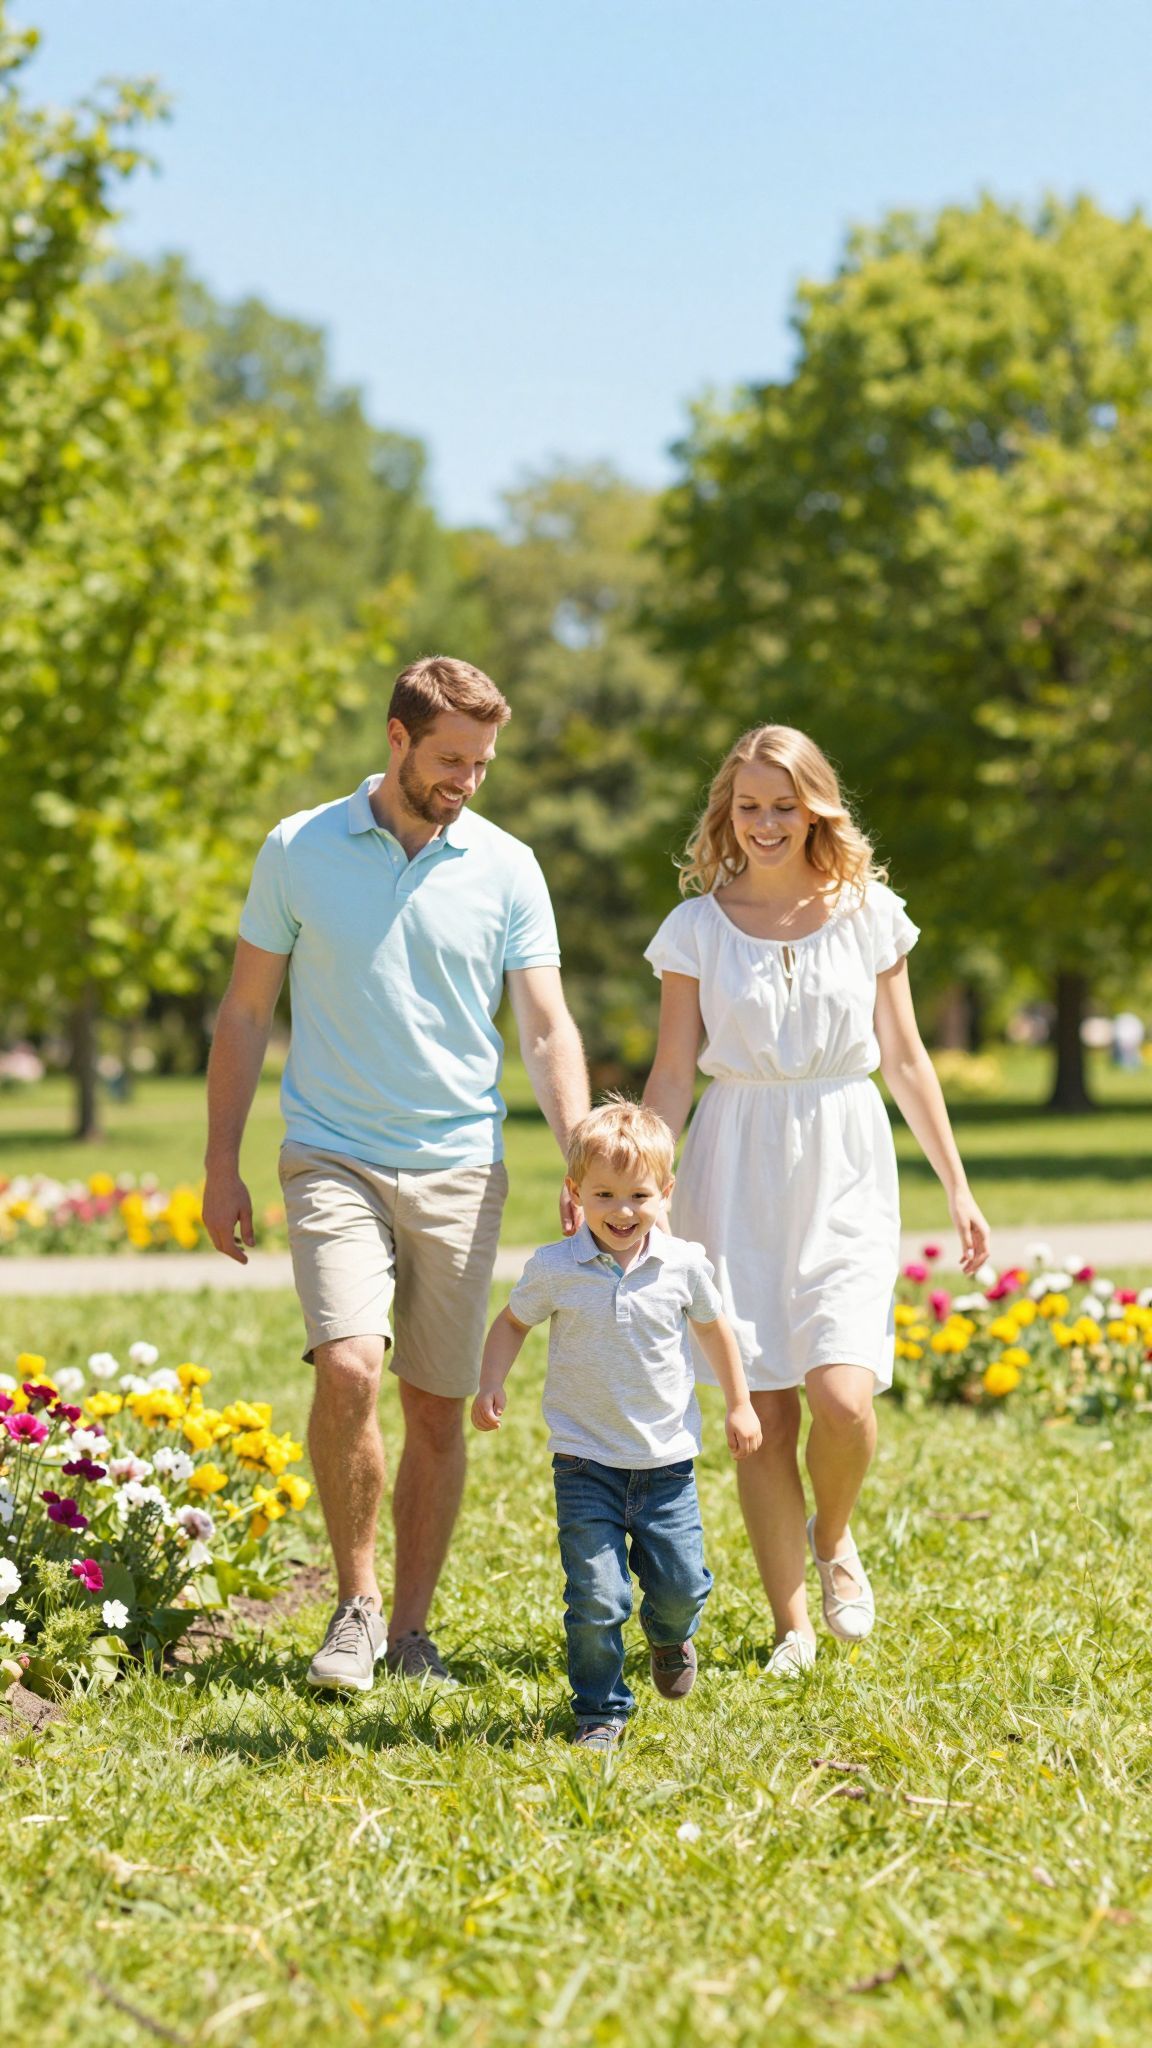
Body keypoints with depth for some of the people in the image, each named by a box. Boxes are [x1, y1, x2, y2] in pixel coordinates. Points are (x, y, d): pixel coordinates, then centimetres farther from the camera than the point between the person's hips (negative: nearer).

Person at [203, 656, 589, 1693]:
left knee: (438, 1409, 5)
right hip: (334, 1159, -2)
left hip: (461, 1170, 2)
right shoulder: (297, 851, 1)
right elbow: (246, 1013, 7)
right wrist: (222, 1165, 4)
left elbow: (547, 1029, -1)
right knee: (349, 1368, -20)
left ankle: (410, 1626, 18)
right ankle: (356, 1600, -1)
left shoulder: (506, 867, 2)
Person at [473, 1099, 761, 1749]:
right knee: (596, 1596, -7)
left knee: (682, 1584, 4)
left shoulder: (684, 1263, -5)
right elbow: (512, 1323, 8)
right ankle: (601, 1710, 10)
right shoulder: (554, 1269, -9)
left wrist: (740, 1404, 16)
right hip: (586, 1459, -1)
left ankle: (670, 1636, 40)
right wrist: (492, 1384, -6)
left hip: (668, 1457, 2)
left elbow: (713, 1329, 12)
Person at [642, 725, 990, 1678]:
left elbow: (905, 1058, 10)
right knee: (765, 1413, -1)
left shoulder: (869, 913, 4)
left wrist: (958, 1186, 10)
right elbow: (674, 1071, 4)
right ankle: (791, 1625, 12)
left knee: (843, 1398, -15)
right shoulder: (698, 925, 2)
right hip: (738, 1175, 0)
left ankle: (834, 1541, 17)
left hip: (845, 1173, 0)